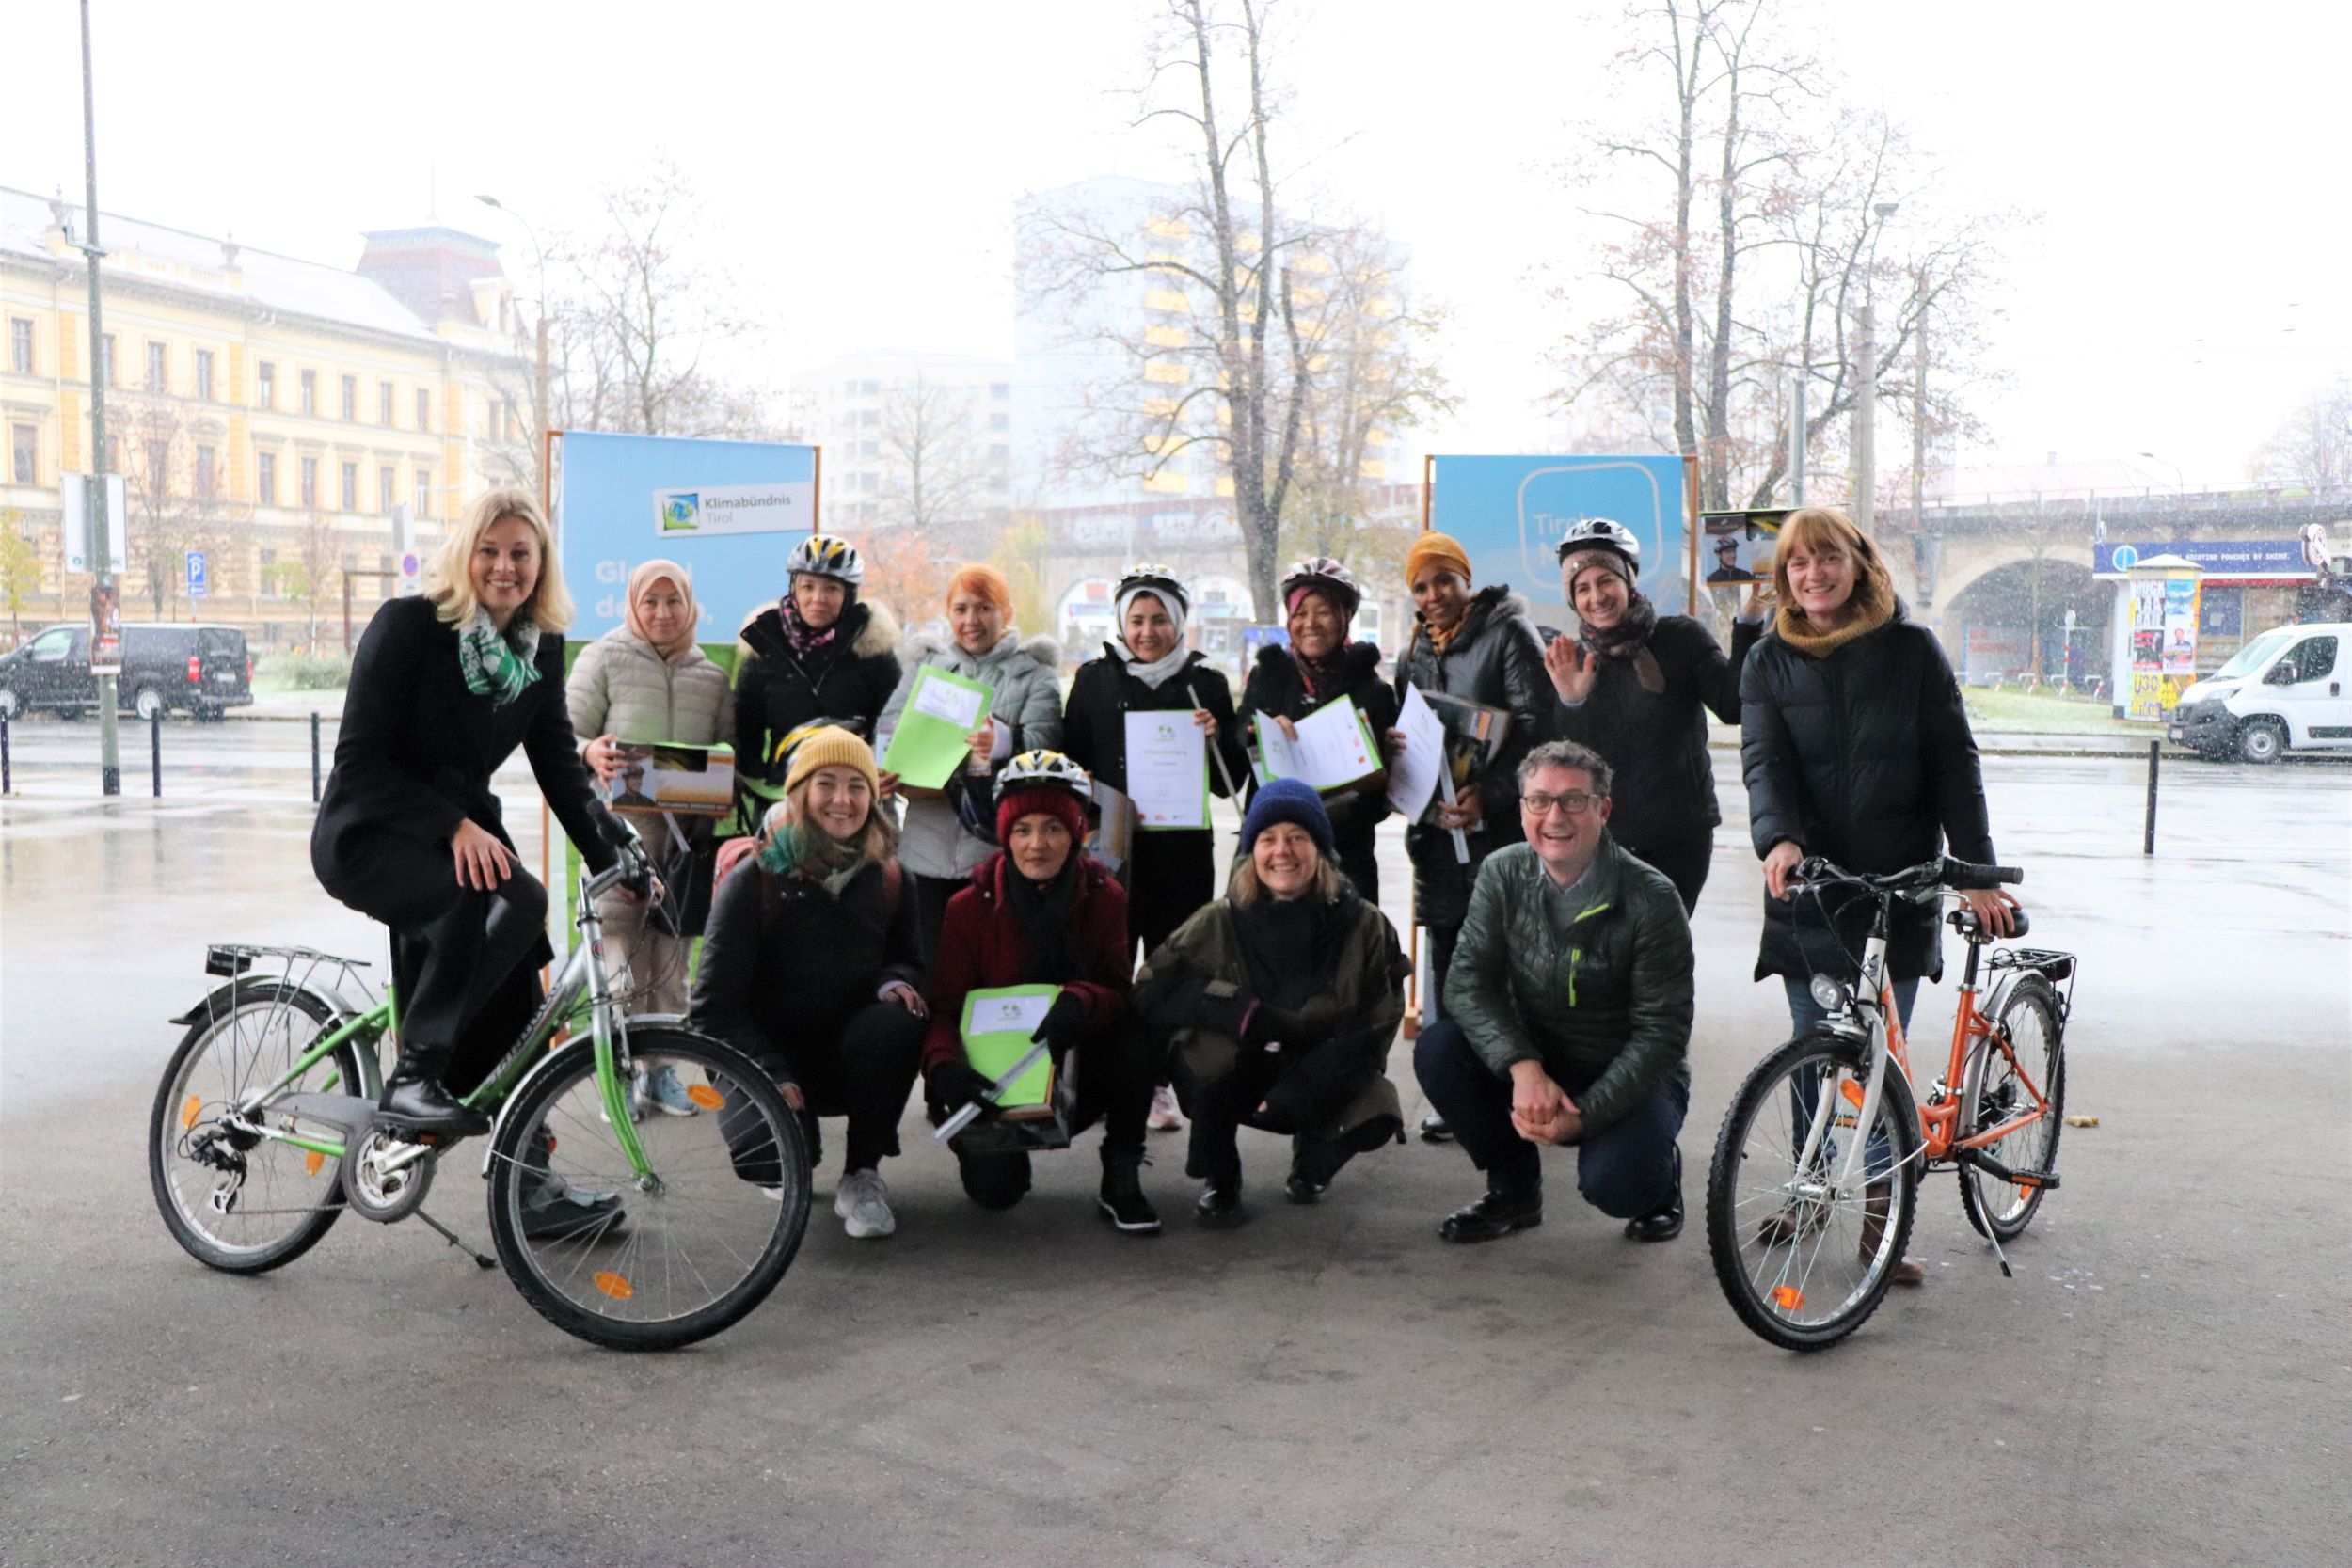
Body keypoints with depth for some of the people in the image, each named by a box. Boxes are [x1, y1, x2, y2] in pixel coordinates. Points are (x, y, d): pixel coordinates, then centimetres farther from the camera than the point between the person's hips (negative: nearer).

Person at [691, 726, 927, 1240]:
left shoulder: (887, 879, 0)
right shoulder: (754, 880, -12)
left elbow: (908, 960, 13)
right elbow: (714, 1002, -12)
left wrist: (895, 983, -13)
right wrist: (773, 1076, -23)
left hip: (849, 1055, 3)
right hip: (769, 1051, -2)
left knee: (896, 1023, -31)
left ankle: (863, 1173, -10)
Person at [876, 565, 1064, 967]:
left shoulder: (1035, 675, 7)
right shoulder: (924, 667, 18)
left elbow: (1042, 740, -10)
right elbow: (888, 728, 5)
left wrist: (1004, 743, -33)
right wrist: (889, 771, -18)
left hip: (999, 848, -2)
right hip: (928, 848, 3)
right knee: (929, 964, 2)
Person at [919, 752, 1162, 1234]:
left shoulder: (1103, 896, -5)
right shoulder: (970, 906, -8)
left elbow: (1119, 990, -11)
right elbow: (944, 1007, -13)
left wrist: (1080, 1001, -37)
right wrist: (944, 1066, -36)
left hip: (1082, 1076, 1)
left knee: (1140, 1030, -29)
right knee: (993, 1187, -25)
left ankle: (1120, 1181, -13)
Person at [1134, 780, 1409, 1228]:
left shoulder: (1365, 925, -10)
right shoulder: (1220, 923, -11)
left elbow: (1376, 1028, -11)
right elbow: (1149, 994, -15)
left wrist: (1301, 1086, -24)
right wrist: (1238, 1012, -29)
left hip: (1325, 1085, 1)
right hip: (1233, 1083, -1)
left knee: (1377, 1116, -28)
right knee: (1212, 1039, -31)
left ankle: (1312, 1162, 12)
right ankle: (1219, 1181, -7)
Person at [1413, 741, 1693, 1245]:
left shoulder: (1651, 898, -18)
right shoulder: (1502, 874, -7)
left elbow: (1662, 1033, -18)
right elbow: (1468, 981, -14)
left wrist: (1584, 1115, -28)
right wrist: (1523, 1067, -31)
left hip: (1632, 1076, -4)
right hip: (1536, 1066, 4)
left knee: (1612, 1184, -31)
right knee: (1436, 1048, -21)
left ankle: (1658, 1171, 9)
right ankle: (1515, 1189, 0)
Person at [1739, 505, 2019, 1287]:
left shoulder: (1911, 650, 1)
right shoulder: (1769, 663, 5)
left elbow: (1954, 763, 0)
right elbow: (1764, 761, -7)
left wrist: (1978, 872, -7)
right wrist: (1778, 839, -26)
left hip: (1898, 886, -1)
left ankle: (1880, 1215, 8)